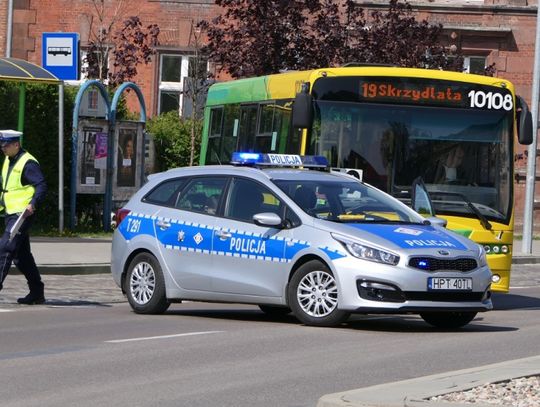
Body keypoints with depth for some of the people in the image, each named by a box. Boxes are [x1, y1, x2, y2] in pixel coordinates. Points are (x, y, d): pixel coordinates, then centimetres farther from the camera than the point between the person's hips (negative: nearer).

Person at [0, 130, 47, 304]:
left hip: (22, 214, -10)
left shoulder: (27, 163, -12)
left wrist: (32, 204, -32)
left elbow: (41, 186, -19)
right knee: (21, 255, 11)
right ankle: (37, 292, 17)